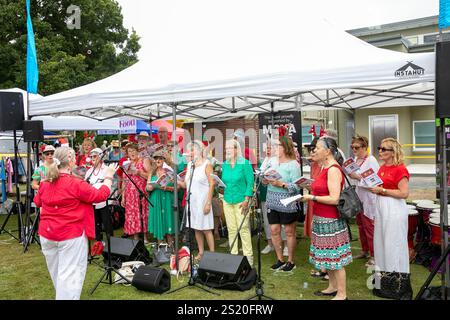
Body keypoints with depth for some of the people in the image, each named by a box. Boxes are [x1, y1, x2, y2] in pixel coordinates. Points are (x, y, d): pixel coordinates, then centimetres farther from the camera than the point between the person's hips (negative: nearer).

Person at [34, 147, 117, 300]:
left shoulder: (45, 183, 2)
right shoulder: (76, 184, -18)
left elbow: (38, 202, 20)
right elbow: (101, 195, -10)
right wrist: (108, 176, 2)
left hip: (46, 234, 7)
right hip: (71, 235, -7)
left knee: (56, 273, 23)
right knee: (70, 274, 1)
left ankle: (61, 295, 43)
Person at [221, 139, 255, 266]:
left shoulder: (245, 163, -4)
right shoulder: (224, 165, 11)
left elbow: (250, 182, -7)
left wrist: (246, 200, -13)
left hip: (241, 201, -5)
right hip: (227, 201, 5)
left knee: (243, 229, -3)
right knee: (231, 229, 8)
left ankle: (248, 256, 7)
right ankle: (233, 255, 18)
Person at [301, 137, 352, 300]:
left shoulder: (333, 170, -18)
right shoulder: (325, 167, 11)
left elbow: (334, 199, -24)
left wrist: (312, 198, -18)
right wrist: (312, 190, 12)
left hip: (330, 221, -10)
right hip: (322, 219, 10)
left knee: (335, 257, 1)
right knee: (327, 255, 19)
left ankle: (341, 294, 14)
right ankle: (332, 287, 34)